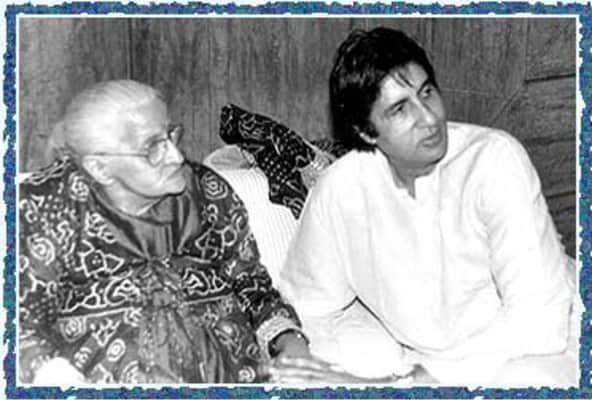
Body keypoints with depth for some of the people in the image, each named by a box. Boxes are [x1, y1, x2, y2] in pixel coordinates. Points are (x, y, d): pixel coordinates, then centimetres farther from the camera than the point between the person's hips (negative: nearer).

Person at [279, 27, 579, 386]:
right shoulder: (339, 190, -7)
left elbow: (537, 315, -24)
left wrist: (421, 381, -24)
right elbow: (310, 305, 8)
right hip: (431, 366, 4)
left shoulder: (496, 158, -18)